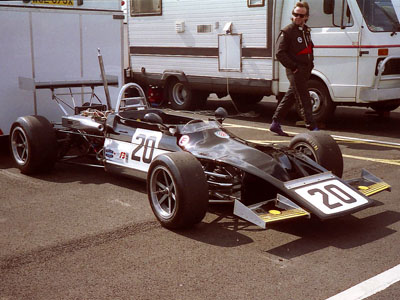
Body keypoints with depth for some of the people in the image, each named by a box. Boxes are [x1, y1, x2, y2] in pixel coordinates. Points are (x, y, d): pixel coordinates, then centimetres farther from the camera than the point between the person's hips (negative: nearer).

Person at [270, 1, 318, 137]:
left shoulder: (306, 30, 16)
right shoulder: (287, 31, -9)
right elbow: (280, 53, -14)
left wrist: (310, 65, 14)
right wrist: (293, 67, -17)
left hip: (305, 71, 8)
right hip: (295, 71, -8)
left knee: (290, 97, 12)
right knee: (304, 99, -8)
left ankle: (275, 124, 20)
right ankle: (312, 127, -6)